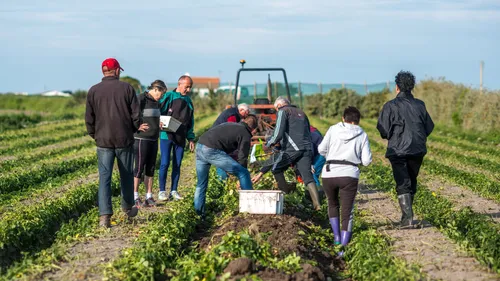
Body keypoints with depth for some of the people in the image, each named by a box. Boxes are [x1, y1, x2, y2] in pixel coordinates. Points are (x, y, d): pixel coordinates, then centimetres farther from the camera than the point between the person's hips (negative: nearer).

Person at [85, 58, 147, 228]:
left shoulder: (93, 91, -1)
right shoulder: (126, 88, -4)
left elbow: (89, 118, 2)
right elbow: (136, 114, -3)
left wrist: (94, 135, 18)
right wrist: (135, 128, 16)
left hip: (103, 141, 0)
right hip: (124, 140, 0)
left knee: (104, 177, -1)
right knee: (126, 175, 16)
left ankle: (104, 214, -13)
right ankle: (128, 207, 32)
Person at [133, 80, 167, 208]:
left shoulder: (155, 102, 15)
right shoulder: (141, 99, -11)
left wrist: (160, 124, 9)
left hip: (153, 139, 8)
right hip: (141, 138, -8)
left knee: (150, 168, 10)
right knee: (139, 168, -4)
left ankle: (149, 196, 15)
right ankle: (135, 197, 2)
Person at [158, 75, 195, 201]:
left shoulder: (188, 101, 14)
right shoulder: (168, 96, -2)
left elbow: (190, 122, 19)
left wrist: (191, 138, 14)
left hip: (180, 138, 5)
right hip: (166, 135, -5)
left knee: (177, 165, 7)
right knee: (165, 163, -5)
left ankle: (174, 191, 14)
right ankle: (162, 191, 2)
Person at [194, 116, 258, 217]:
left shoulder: (230, 125, 31)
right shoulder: (245, 135, 8)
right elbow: (242, 158, 5)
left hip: (199, 145, 8)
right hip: (212, 151, -8)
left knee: (201, 184, 21)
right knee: (244, 173, 1)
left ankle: (198, 212, 19)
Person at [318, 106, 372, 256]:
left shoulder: (333, 129, 5)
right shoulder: (362, 135, 6)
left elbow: (321, 149, 5)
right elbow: (366, 161, 3)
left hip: (329, 174, 1)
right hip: (349, 176, -1)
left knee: (333, 204, 26)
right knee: (347, 213, 3)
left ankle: (337, 237, 18)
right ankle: (343, 247, -5)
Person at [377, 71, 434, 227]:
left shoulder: (390, 106, -8)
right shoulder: (420, 105, 5)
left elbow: (384, 130, -11)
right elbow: (429, 127, 8)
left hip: (398, 151, -4)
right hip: (417, 150, 4)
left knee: (403, 185, -3)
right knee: (412, 182, 18)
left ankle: (407, 218, -14)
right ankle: (407, 214, 25)